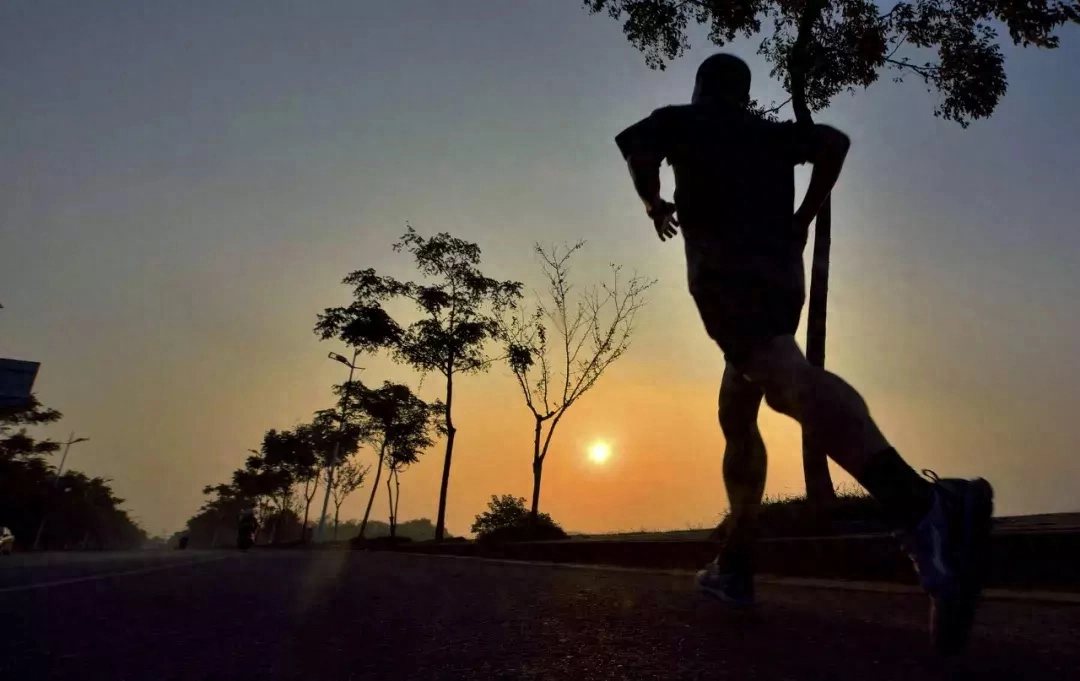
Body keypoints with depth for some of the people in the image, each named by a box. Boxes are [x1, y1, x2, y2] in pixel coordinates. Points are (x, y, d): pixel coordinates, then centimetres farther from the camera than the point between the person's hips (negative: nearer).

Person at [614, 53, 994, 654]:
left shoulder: (683, 121, 19)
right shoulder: (773, 132, 28)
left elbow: (639, 147, 1)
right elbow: (835, 141, 13)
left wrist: (656, 204, 18)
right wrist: (804, 218, 20)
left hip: (726, 269, -6)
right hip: (782, 275, 6)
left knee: (787, 378, -31)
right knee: (737, 415, 12)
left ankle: (920, 504, -55)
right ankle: (736, 567, 11)